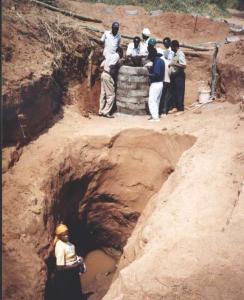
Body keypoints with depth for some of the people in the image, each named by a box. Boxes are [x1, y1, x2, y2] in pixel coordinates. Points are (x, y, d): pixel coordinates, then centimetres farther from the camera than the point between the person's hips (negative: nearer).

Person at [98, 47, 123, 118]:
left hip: (104, 74, 9)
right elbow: (111, 66, -21)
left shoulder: (110, 55, 16)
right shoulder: (117, 56, -8)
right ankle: (106, 112, -2)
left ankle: (101, 111, 18)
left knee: (103, 94, 13)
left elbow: (102, 65, 12)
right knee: (111, 95, -2)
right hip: (108, 76, -9)